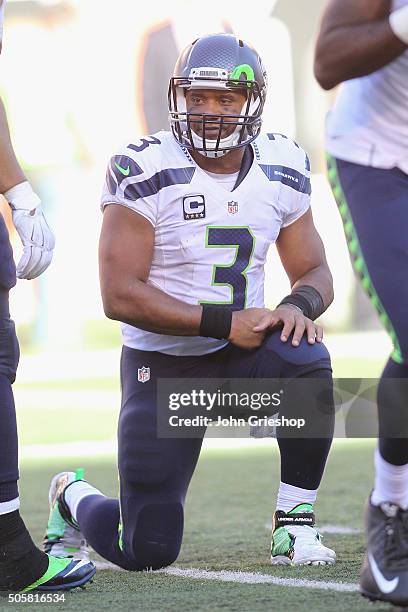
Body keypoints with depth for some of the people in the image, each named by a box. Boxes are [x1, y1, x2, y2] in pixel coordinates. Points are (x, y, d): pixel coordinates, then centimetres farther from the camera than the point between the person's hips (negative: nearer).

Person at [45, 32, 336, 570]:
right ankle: (73, 498, 29)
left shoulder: (282, 169, -1)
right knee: (148, 552, -7)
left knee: (308, 362, -33)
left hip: (244, 351, 4)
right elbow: (120, 296, -20)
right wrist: (225, 321, -26)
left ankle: (295, 526, -16)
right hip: (162, 365, -3)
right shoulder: (145, 172, -16)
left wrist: (299, 305, -18)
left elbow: (315, 273, 7)